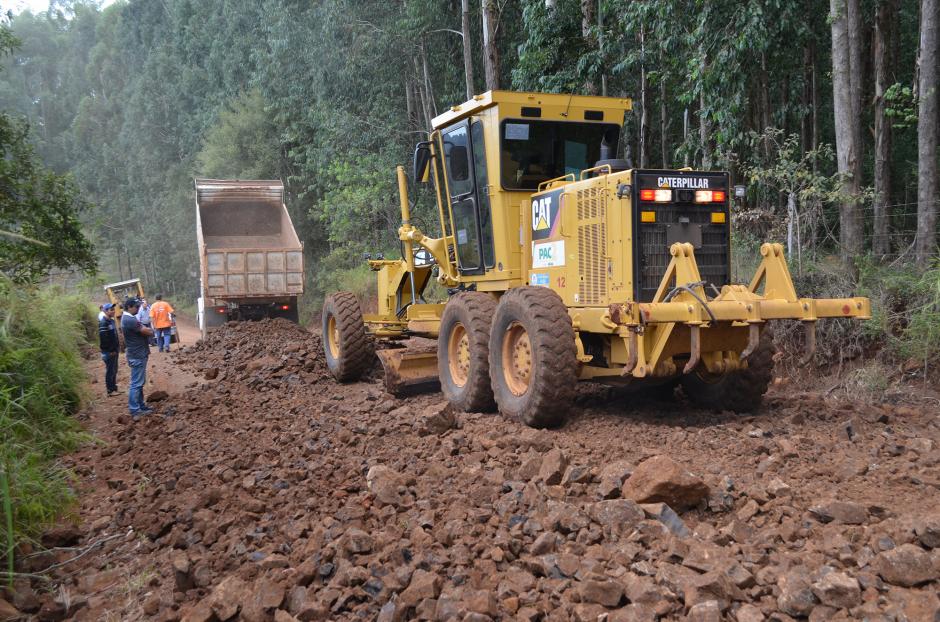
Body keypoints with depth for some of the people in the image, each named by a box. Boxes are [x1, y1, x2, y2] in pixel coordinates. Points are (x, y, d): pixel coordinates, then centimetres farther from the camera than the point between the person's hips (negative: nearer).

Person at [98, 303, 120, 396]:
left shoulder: (111, 320, 12)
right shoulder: (103, 323, -17)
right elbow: (104, 339, -21)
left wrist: (117, 346, 14)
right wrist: (110, 350, -19)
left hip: (114, 350, 9)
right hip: (109, 352, -9)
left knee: (114, 370, 15)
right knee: (110, 370, -2)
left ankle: (114, 388, 24)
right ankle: (110, 390, 4)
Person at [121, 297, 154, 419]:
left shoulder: (127, 318, 13)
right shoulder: (130, 320, -22)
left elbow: (142, 330, 13)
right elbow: (148, 332, -20)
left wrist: (146, 331, -8)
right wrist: (151, 331, 2)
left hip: (137, 354, 11)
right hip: (137, 356, -11)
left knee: (140, 382, 17)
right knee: (136, 384, -6)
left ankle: (141, 406, 26)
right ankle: (134, 411, -3)